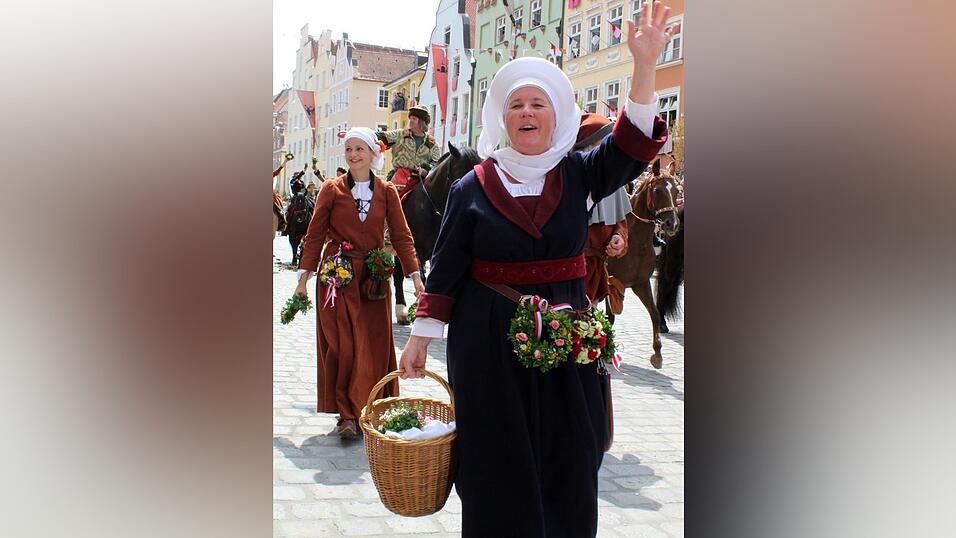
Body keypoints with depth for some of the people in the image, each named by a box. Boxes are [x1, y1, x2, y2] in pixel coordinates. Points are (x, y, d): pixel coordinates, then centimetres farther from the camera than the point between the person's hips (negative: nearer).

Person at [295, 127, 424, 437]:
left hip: (373, 278, 2)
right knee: (341, 345, -2)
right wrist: (303, 276, -4)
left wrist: (416, 276, -5)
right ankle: (346, 414, 5)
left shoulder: (386, 192, 4)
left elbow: (401, 236, 3)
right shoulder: (332, 189, 1)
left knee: (375, 346, 3)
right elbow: (315, 235, 1)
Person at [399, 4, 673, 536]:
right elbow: (446, 270, 0)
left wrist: (645, 65, -22)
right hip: (490, 342, -2)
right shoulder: (474, 187, -1)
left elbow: (633, 146, -12)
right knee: (497, 472, 3)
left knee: (567, 470, 8)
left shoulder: (578, 175, 3)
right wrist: (420, 339, -1)